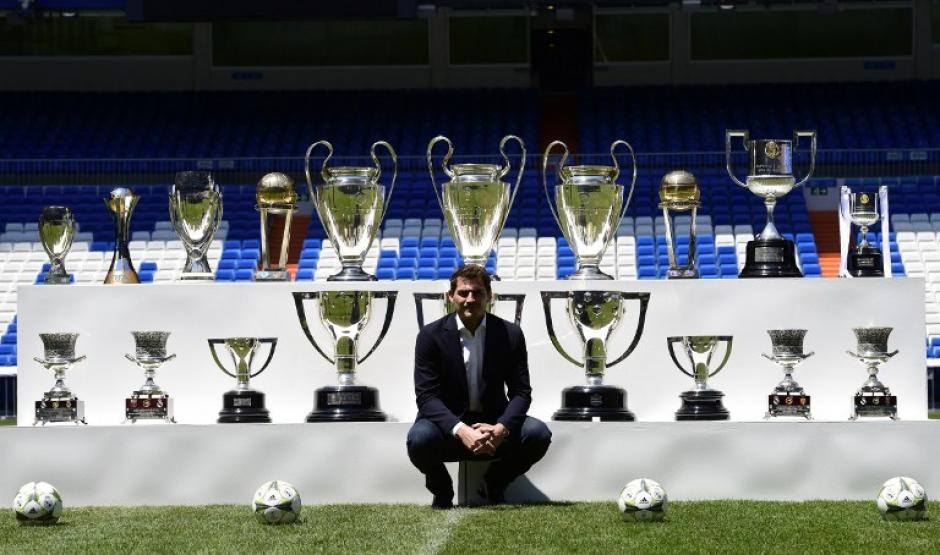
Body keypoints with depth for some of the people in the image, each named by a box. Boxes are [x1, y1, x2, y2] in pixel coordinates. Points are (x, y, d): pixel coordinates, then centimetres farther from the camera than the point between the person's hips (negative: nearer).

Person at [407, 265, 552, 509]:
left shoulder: (510, 334, -3)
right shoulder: (431, 335, -8)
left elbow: (521, 392, -4)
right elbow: (426, 395, -14)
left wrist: (501, 428, -25)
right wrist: (460, 430, -32)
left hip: (494, 426, 2)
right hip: (448, 424, -2)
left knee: (538, 434, -25)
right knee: (420, 438, -35)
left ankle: (494, 483, 6)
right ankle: (441, 489, 1)